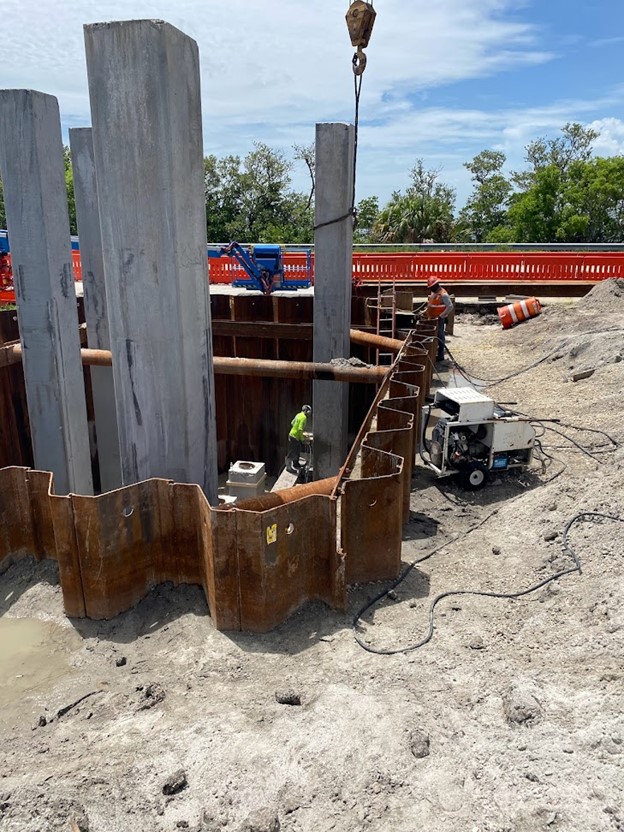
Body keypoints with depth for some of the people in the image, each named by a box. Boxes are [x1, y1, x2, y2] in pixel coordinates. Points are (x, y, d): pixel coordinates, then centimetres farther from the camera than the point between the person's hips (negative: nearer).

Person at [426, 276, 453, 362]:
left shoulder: (443, 294, -18)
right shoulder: (433, 293, 11)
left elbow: (450, 306, -22)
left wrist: (441, 316, -21)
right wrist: (426, 312, 14)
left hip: (439, 319, -9)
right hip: (432, 318, 9)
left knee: (439, 337, -2)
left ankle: (440, 356, 5)